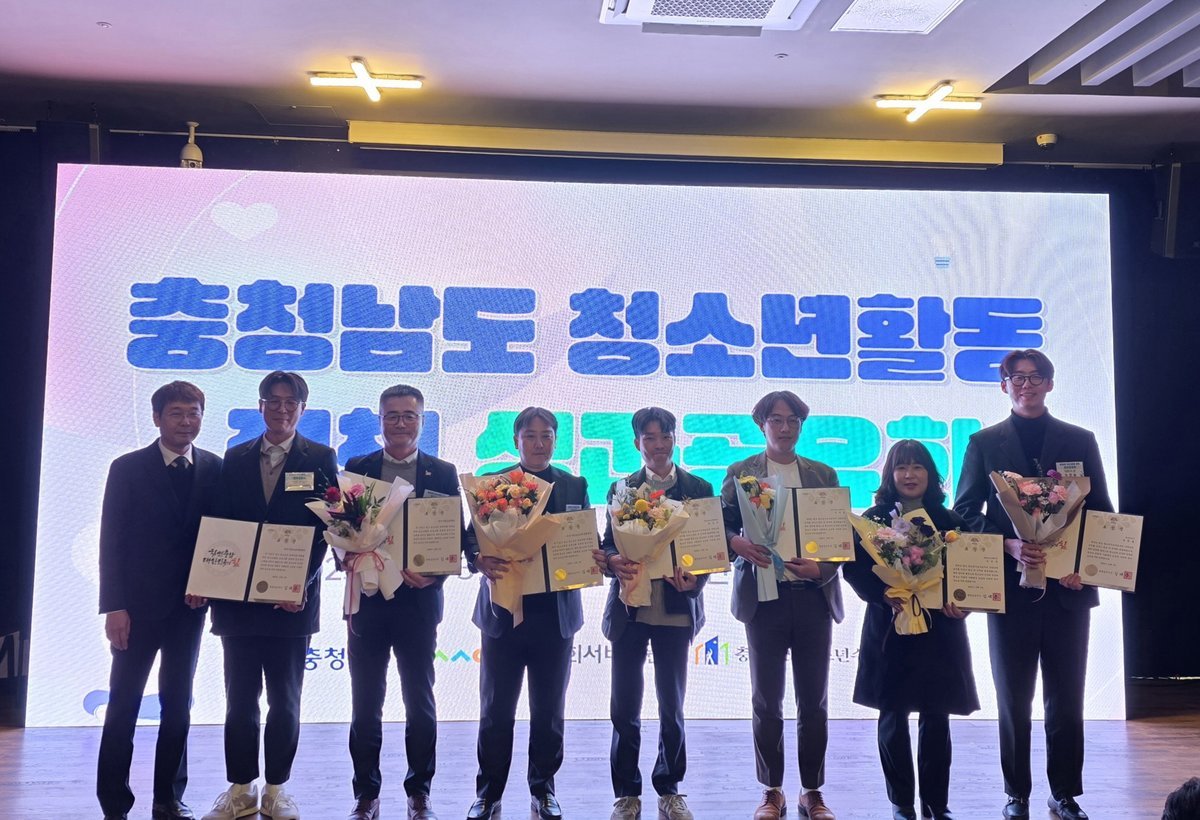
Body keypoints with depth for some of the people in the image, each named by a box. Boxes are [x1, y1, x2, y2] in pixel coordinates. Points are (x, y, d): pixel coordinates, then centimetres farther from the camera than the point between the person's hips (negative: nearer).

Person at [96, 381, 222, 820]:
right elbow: (111, 541, -5)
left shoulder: (216, 469, 3)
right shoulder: (128, 468, -3)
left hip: (189, 604, 2)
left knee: (178, 704, 9)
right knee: (124, 704, 3)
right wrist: (114, 606, -11)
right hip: (138, 604, -2)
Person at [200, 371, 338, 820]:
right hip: (237, 597, 2)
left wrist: (302, 583, -15)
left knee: (285, 700, 7)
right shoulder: (235, 458, 8)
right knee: (239, 698, 9)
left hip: (292, 598, -2)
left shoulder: (320, 459, 0)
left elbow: (324, 528, -5)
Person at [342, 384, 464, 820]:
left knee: (420, 702, 8)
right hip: (367, 599, 1)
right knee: (365, 704, 8)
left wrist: (434, 575, -16)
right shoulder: (356, 468, 6)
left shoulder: (443, 473, 4)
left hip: (418, 601, -1)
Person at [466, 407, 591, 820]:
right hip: (503, 610, -1)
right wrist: (482, 562, -23)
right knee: (496, 709, 5)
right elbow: (472, 539, -2)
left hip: (555, 611, 2)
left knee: (549, 709, 10)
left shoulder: (574, 486, 8)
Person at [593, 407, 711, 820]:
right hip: (629, 608, 0)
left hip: (676, 609, 0)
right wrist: (613, 562, -21)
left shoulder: (699, 489, 4)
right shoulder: (621, 489, 6)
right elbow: (608, 543, 3)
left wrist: (694, 579, -17)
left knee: (671, 707, 8)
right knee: (624, 708, 4)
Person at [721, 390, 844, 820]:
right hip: (763, 594, -1)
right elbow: (720, 526, 1)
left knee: (814, 700, 7)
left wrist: (821, 568, -11)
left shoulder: (823, 474, 11)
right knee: (767, 700, 5)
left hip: (814, 595, 2)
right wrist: (739, 544, -20)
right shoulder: (740, 472, 6)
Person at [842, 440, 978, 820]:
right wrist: (885, 596, -19)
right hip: (889, 629, -1)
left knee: (936, 718, 4)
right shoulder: (873, 519, 2)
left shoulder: (950, 520, 7)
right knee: (894, 717, 5)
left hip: (939, 629, 1)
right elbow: (854, 569, -4)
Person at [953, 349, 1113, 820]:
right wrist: (1009, 545, -14)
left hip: (1068, 586, 1)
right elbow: (965, 512, 2)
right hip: (1010, 585, -1)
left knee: (1066, 699, 7)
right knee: (1014, 701, 6)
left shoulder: (1080, 441, 9)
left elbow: (1101, 513, 8)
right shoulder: (983, 443, 6)